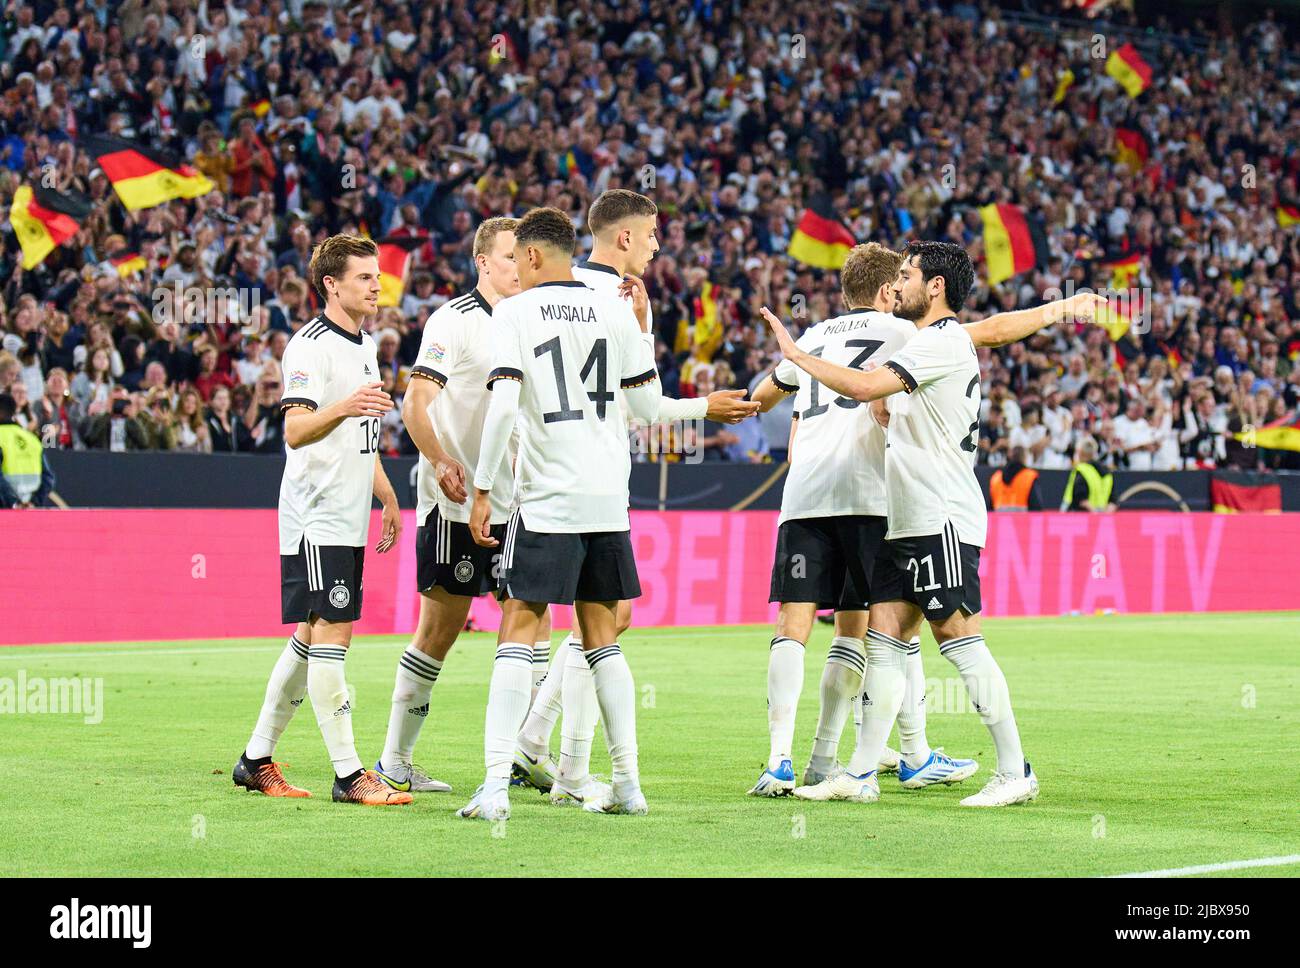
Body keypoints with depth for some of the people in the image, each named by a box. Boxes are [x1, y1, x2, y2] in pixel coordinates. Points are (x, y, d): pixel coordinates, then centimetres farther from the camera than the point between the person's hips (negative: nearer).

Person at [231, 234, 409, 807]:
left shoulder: (365, 347, 18)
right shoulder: (310, 345, -11)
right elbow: (295, 431, -23)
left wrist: (387, 498, 30)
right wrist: (343, 408, -40)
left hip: (349, 518, 10)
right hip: (316, 517, -10)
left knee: (310, 639, 11)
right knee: (331, 634, -10)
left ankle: (257, 760, 19)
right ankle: (349, 775, -10)